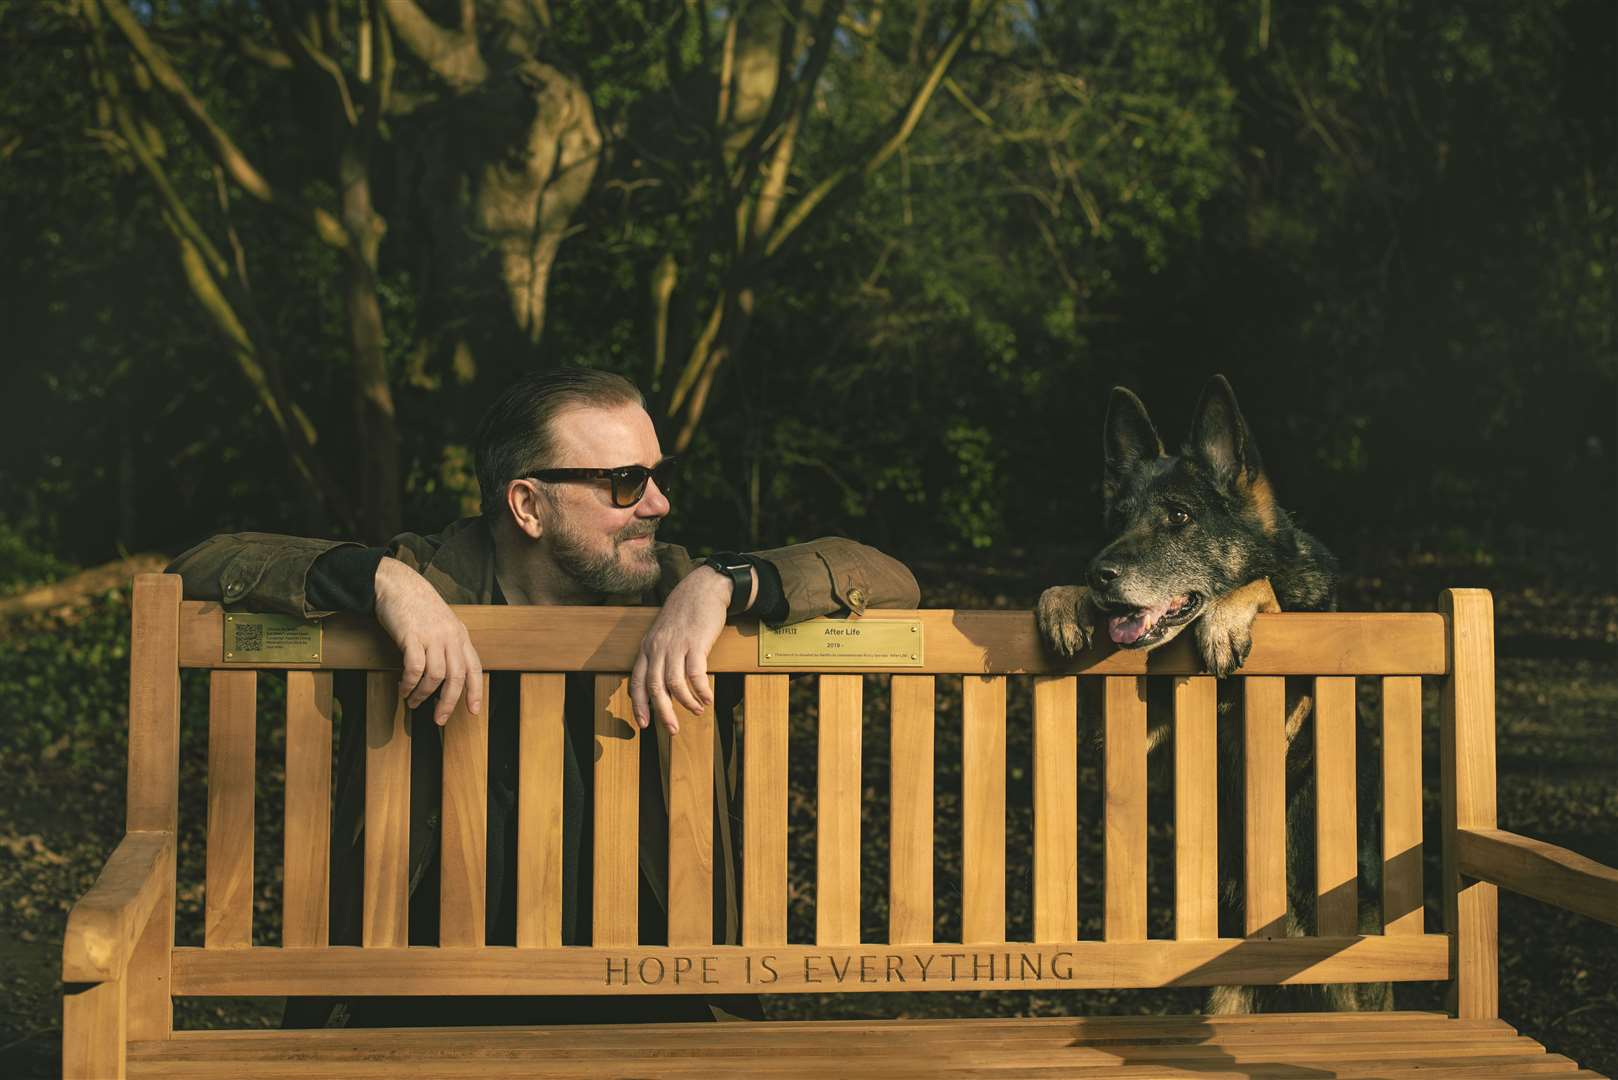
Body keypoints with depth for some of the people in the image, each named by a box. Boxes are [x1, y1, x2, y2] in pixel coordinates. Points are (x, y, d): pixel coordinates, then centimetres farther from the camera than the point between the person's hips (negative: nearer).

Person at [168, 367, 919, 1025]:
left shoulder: (674, 590, 7)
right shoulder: (431, 582, 1)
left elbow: (887, 580, 3)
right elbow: (201, 568, -4)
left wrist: (719, 585, -14)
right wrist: (383, 580, -20)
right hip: (431, 1006, -2)